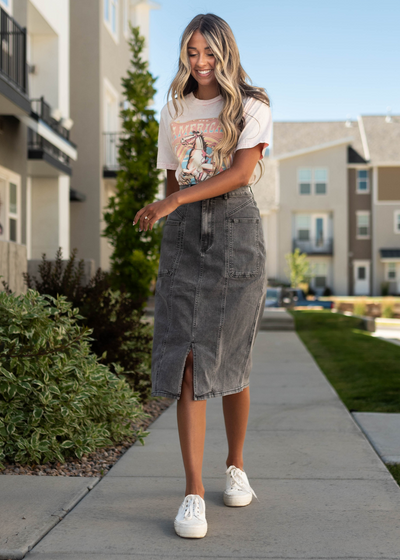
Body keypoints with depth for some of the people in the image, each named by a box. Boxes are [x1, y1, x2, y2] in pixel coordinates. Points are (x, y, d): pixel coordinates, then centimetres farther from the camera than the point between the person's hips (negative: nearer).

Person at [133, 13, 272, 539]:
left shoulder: (250, 106, 5)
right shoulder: (174, 111, 18)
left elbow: (241, 171, -9)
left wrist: (173, 202, -15)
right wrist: (169, 223, 11)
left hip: (235, 225, -2)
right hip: (183, 234, 2)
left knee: (229, 358, 1)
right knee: (188, 357, -9)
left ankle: (236, 466, 23)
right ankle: (194, 492, -10)